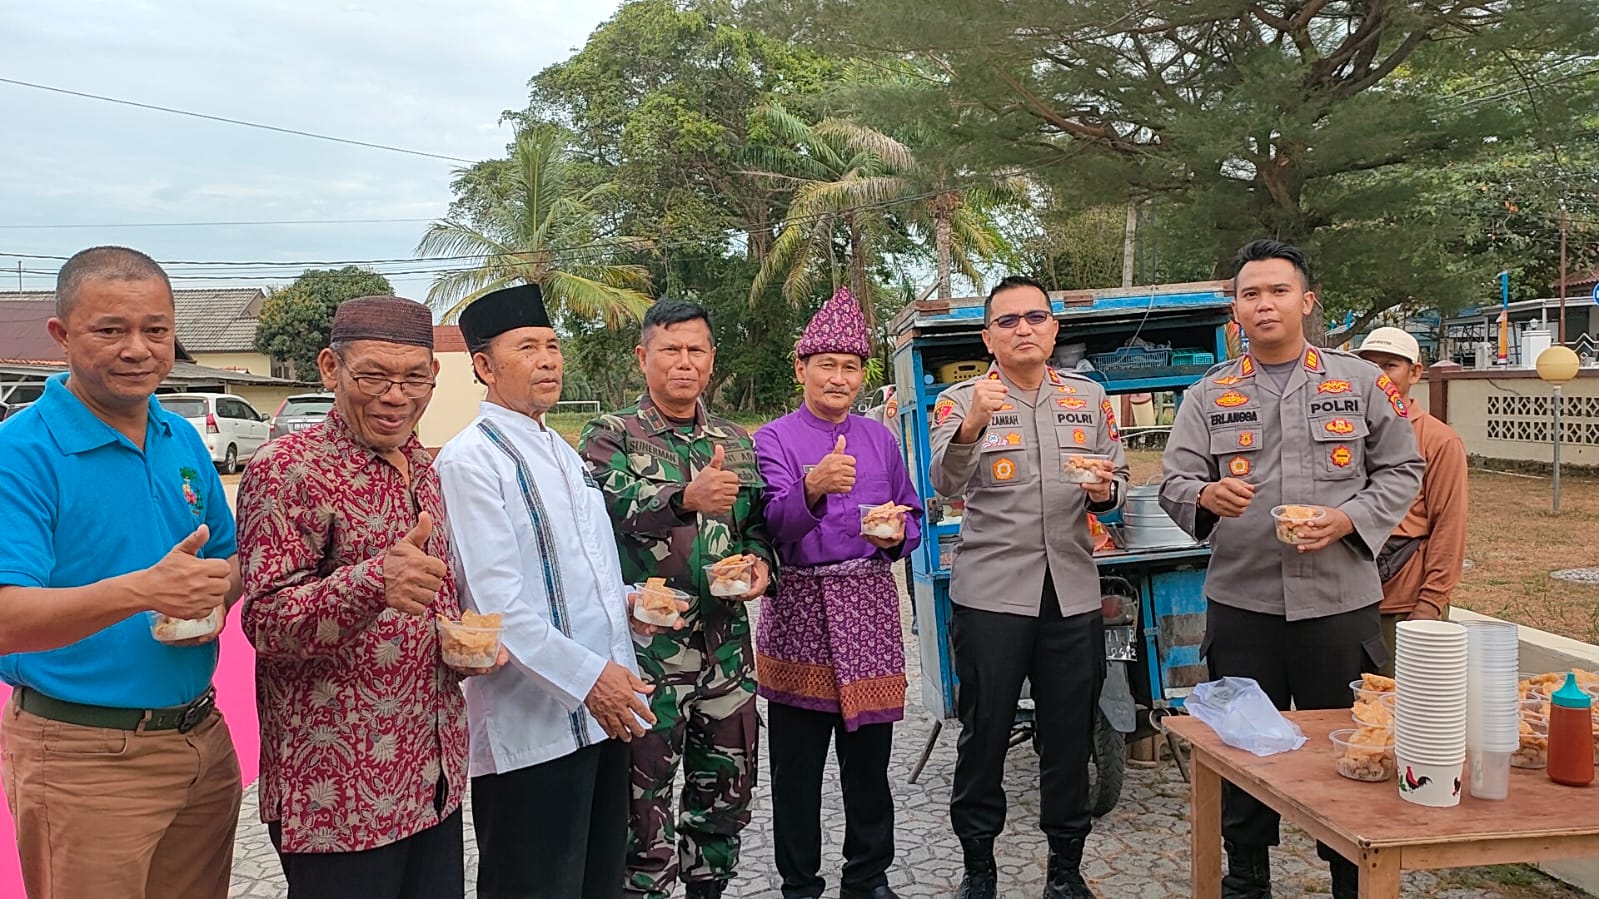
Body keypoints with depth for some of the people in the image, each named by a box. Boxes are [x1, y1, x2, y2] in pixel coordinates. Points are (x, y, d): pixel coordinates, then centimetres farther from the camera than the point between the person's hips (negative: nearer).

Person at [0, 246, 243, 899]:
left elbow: (230, 559, 16)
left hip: (203, 740, 6)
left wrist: (213, 595, -6)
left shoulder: (183, 441, 7)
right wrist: (143, 589, -37)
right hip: (83, 757, -6)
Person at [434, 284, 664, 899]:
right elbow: (497, 601, -20)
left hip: (601, 710, 8)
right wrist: (588, 677, -23)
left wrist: (627, 600, 7)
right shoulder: (470, 460, -13)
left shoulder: (562, 454, 15)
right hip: (531, 727, -8)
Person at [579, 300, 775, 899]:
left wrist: (759, 560, -1)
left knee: (727, 788, 15)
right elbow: (602, 513, -21)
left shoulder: (735, 442, 12)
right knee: (646, 797, 2)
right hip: (647, 643, -5)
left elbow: (757, 523, 20)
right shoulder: (610, 436, -3)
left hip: (726, 641, 5)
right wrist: (686, 498, -33)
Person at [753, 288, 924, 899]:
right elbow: (775, 526, -17)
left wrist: (898, 534, -5)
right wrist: (814, 488, -36)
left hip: (869, 603, 3)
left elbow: (912, 516, 18)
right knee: (796, 763, 4)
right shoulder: (774, 440, -1)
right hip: (801, 604, -3)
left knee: (870, 757, 10)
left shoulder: (880, 439, 13)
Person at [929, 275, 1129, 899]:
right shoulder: (962, 400, -1)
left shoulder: (1089, 397, 10)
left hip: (1073, 590, 3)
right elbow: (946, 483, -17)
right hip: (990, 590, -3)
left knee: (1070, 732, 10)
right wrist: (970, 427, -36)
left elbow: (1118, 480, 13)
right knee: (984, 730, 5)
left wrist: (1104, 491, -10)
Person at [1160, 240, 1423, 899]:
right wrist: (1206, 496, -21)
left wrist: (1349, 519, -9)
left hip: (1340, 601, -1)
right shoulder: (1209, 395, 7)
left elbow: (1401, 470, 8)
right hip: (1241, 603, 1)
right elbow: (1173, 484, 2)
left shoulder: (1361, 382, 6)